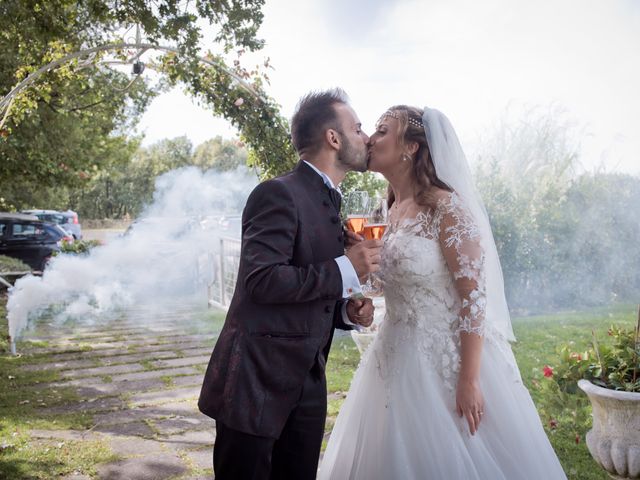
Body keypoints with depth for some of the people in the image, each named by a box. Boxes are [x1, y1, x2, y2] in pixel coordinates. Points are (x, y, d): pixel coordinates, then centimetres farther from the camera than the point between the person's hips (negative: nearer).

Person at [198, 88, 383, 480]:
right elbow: (263, 281, -24)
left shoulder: (331, 205, 15)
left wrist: (348, 310, 2)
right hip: (255, 384, -8)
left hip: (307, 386, 8)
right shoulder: (278, 194, -13)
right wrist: (346, 269, -19)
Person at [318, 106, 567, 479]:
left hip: (447, 360, -7)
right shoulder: (394, 210, 8)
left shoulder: (446, 206, -15)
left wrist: (469, 380, -20)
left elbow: (475, 295, -18)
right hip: (400, 360, 7)